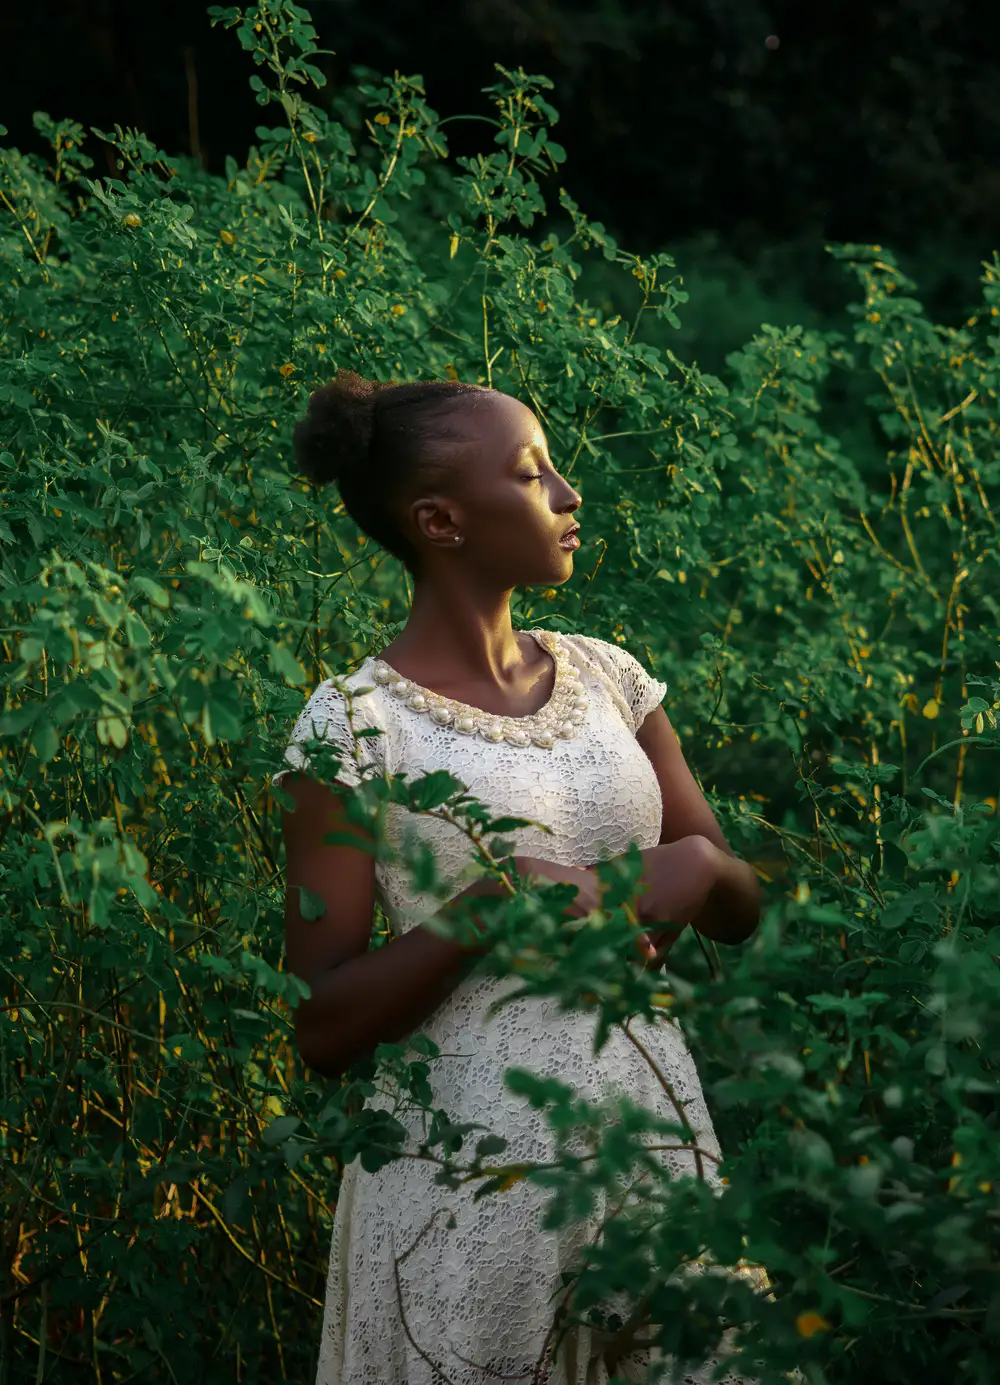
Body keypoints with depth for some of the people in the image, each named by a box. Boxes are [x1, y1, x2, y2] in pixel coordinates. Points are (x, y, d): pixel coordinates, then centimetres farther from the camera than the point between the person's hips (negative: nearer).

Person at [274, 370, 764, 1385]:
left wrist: (697, 865, -11)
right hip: (470, 1175, -5)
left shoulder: (604, 676, 5)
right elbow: (322, 1030, -11)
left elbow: (741, 912, 11)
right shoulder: (355, 722, -9)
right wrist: (492, 904, -23)